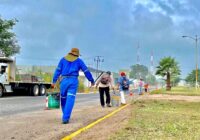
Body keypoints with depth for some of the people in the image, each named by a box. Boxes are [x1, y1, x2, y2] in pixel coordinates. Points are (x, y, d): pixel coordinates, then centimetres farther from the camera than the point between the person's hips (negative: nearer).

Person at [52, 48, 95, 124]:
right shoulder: (79, 61, 12)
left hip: (64, 80, 2)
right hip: (73, 81, -2)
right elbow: (86, 71, 12)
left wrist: (54, 81, 4)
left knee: (63, 99, 15)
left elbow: (58, 70, 7)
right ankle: (65, 118, -15)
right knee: (70, 100, -5)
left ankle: (65, 116, 26)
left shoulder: (63, 59, 15)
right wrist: (92, 80, 22)